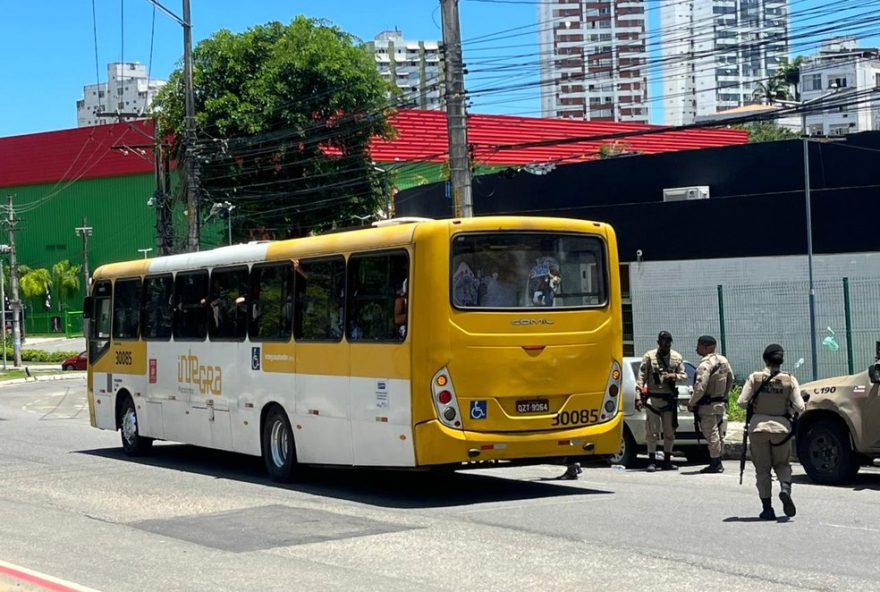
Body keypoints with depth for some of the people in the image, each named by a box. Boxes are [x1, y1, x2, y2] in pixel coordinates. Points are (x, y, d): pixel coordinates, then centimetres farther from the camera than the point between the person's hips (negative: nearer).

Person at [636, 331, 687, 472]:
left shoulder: (677, 357, 8)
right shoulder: (649, 357, -2)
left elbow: (684, 375, 11)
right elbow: (641, 377, -5)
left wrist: (674, 376, -12)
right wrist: (638, 397, -12)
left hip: (670, 399, 3)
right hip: (653, 398, -3)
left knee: (669, 432, 7)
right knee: (652, 432, -4)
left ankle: (667, 461, 16)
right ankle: (651, 461, 2)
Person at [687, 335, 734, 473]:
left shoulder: (705, 365, -21)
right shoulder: (723, 361, 7)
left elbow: (700, 388, -25)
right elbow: (730, 380, 17)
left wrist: (691, 403, -12)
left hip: (707, 406, -9)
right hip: (720, 404, 9)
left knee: (711, 435, -3)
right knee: (716, 434, 16)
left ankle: (715, 464, -1)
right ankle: (718, 463, 21)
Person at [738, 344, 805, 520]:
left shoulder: (755, 378, -6)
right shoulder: (789, 380, -3)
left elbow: (742, 402, -9)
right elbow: (799, 407, -9)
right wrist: (789, 411, 12)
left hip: (758, 426, -1)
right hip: (782, 427, 1)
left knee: (762, 469, 9)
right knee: (782, 464, 18)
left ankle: (767, 508, 6)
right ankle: (785, 489, -12)